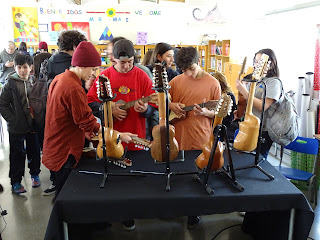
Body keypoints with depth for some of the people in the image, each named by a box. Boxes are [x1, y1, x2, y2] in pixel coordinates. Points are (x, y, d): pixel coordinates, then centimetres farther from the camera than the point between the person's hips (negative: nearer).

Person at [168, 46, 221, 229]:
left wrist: (205, 112, -20)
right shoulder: (176, 81, 3)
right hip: (177, 138, 3)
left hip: (201, 141, -2)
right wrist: (171, 106, -9)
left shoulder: (213, 83, -4)